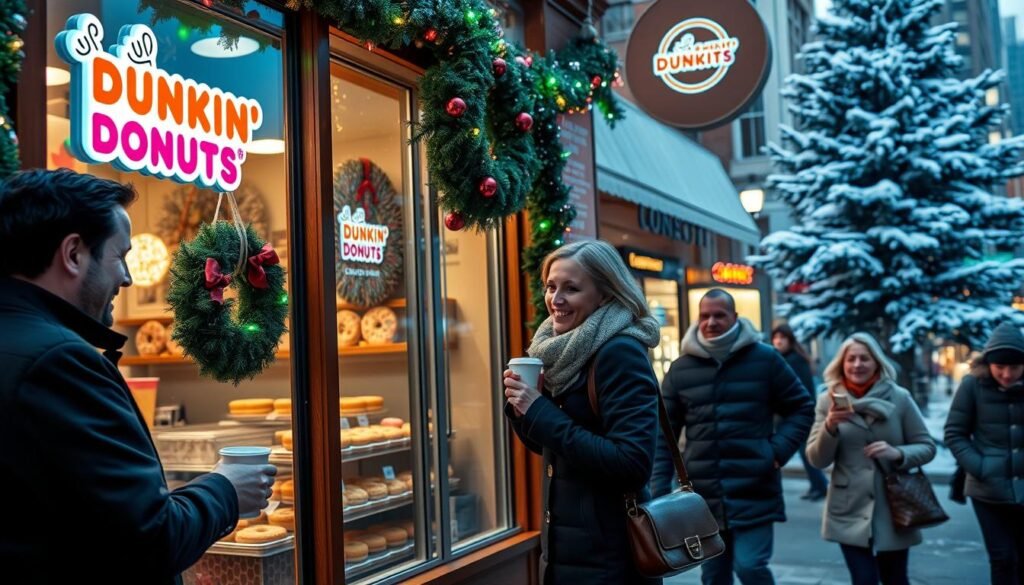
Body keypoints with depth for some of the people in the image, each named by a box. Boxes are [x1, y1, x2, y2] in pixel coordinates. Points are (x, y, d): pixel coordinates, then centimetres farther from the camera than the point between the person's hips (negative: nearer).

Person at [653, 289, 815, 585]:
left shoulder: (764, 358, 0)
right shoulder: (681, 369, 5)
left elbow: (801, 407, 8)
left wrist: (779, 450, -6)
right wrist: (660, 492, -1)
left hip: (754, 492, -2)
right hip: (704, 496, 3)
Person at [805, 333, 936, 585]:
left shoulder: (899, 398, -4)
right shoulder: (829, 400, -3)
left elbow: (927, 446, 2)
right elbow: (816, 459, -4)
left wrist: (898, 453, -18)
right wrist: (830, 427, -23)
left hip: (893, 511, 1)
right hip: (850, 512, 0)